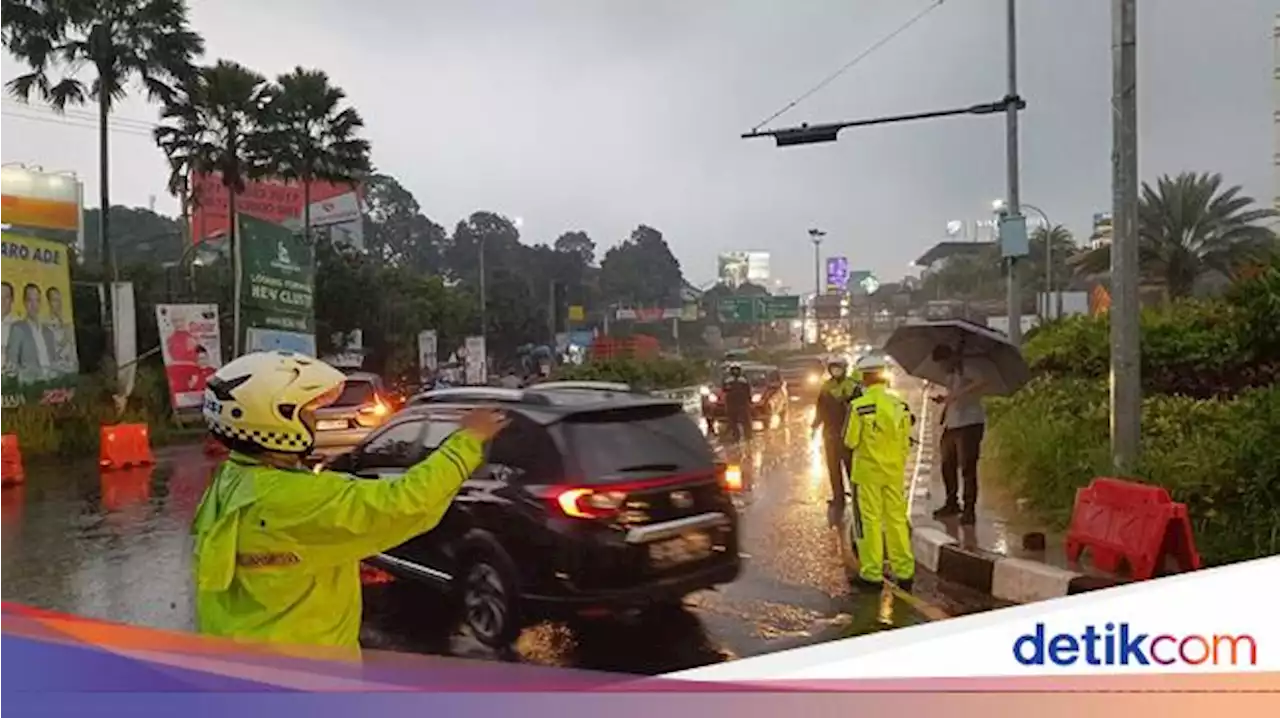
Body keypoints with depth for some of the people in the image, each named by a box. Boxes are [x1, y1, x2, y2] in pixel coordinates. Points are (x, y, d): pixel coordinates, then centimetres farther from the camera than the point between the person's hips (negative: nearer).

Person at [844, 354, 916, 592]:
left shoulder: (859, 406, -17)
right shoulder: (900, 405, -2)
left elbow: (851, 442, -10)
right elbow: (905, 442, 6)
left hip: (868, 471, -4)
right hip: (894, 471, 4)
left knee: (870, 520, 4)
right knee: (897, 519, 13)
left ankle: (872, 574, 9)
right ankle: (904, 572, 19)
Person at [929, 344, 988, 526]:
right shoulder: (950, 374, 18)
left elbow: (982, 383, -29)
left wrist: (957, 394, -32)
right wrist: (943, 399, 7)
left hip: (969, 423, -9)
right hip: (951, 425, 9)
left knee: (968, 467, -7)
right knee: (947, 465, 13)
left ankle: (969, 509, -1)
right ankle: (952, 503, 28)